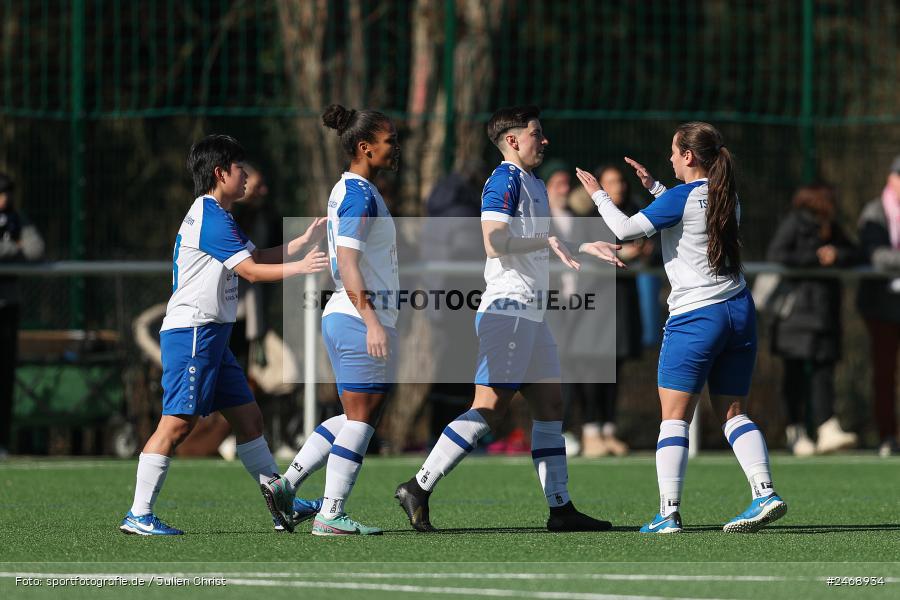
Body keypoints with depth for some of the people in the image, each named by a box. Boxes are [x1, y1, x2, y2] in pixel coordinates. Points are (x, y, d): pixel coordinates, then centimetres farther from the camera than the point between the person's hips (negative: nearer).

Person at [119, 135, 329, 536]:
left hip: (211, 336, 11)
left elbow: (258, 256, 26)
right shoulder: (210, 218, -14)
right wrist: (301, 267, -11)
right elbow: (252, 271, -16)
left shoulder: (214, 216, 19)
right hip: (192, 333, -11)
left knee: (248, 417, 11)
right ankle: (138, 516, -11)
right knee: (178, 423, -12)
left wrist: (303, 242, 19)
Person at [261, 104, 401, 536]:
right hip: (363, 320, -10)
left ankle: (286, 485, 11)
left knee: (357, 417, 14)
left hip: (343, 317, 10)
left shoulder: (349, 190, 17)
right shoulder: (361, 195, -13)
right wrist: (372, 321, -26)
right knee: (361, 416, -5)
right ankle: (331, 514, -3)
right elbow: (347, 264, -21)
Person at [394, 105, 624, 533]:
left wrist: (584, 246, 29)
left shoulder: (533, 184, 20)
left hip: (529, 316, 10)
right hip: (507, 311, -10)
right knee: (490, 408, -14)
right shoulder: (505, 180, -11)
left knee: (550, 406, 6)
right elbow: (495, 242, -23)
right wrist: (548, 240, -19)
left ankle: (560, 509, 7)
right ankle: (418, 489, -13)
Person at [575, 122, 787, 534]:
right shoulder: (726, 197, 9)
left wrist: (598, 195, 4)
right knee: (733, 413, 11)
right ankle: (765, 492, -5)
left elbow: (626, 230, -10)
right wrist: (653, 186, 27)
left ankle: (669, 512, -6)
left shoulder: (681, 198, -12)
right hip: (739, 314, 7)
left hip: (695, 317, -7)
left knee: (674, 417, -1)